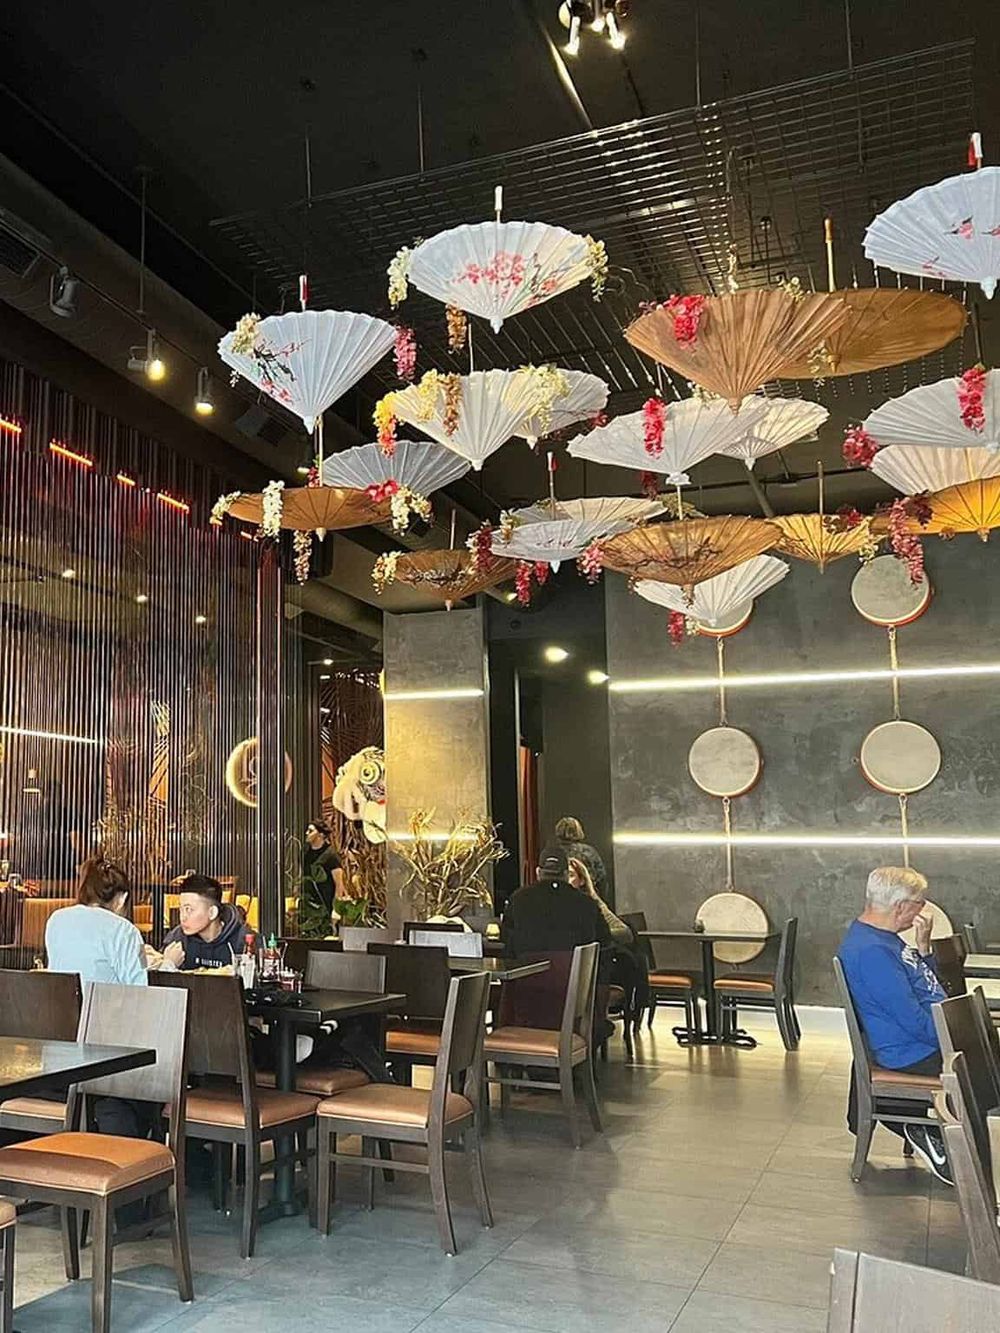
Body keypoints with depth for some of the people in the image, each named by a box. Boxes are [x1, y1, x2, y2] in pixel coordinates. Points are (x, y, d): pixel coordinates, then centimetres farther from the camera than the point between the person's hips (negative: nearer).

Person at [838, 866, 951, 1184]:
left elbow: (925, 986, 18)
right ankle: (932, 1134, 4)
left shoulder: (882, 938, 10)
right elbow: (915, 1021, -24)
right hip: (912, 1055, -11)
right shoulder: (870, 950, -23)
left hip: (931, 1040, 11)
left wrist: (922, 946, 4)